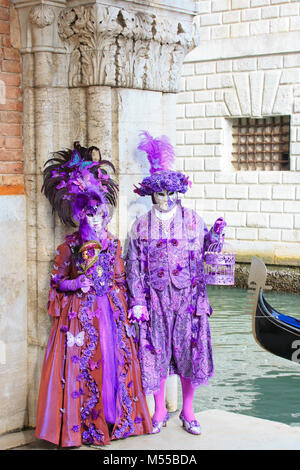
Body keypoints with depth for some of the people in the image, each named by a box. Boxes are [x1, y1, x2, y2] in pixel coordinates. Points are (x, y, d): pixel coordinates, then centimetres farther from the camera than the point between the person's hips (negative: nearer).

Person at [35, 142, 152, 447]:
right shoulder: (69, 246, -1)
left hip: (110, 310, 3)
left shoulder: (112, 243, 8)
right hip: (81, 312, -3)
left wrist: (124, 312, 7)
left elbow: (120, 281, 11)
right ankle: (83, 424, 6)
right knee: (82, 362, -3)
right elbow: (58, 282, 2)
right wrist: (76, 284, -15)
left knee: (113, 359, 2)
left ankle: (114, 418, 13)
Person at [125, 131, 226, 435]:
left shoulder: (192, 220, 4)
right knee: (156, 353, 4)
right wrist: (137, 301, -5)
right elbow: (134, 267, 1)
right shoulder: (141, 226, 3)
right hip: (155, 298, 0)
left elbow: (205, 253, 6)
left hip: (187, 296, 0)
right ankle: (160, 411, 20)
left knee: (189, 351, 4)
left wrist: (216, 234, -11)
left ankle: (187, 412, 20)